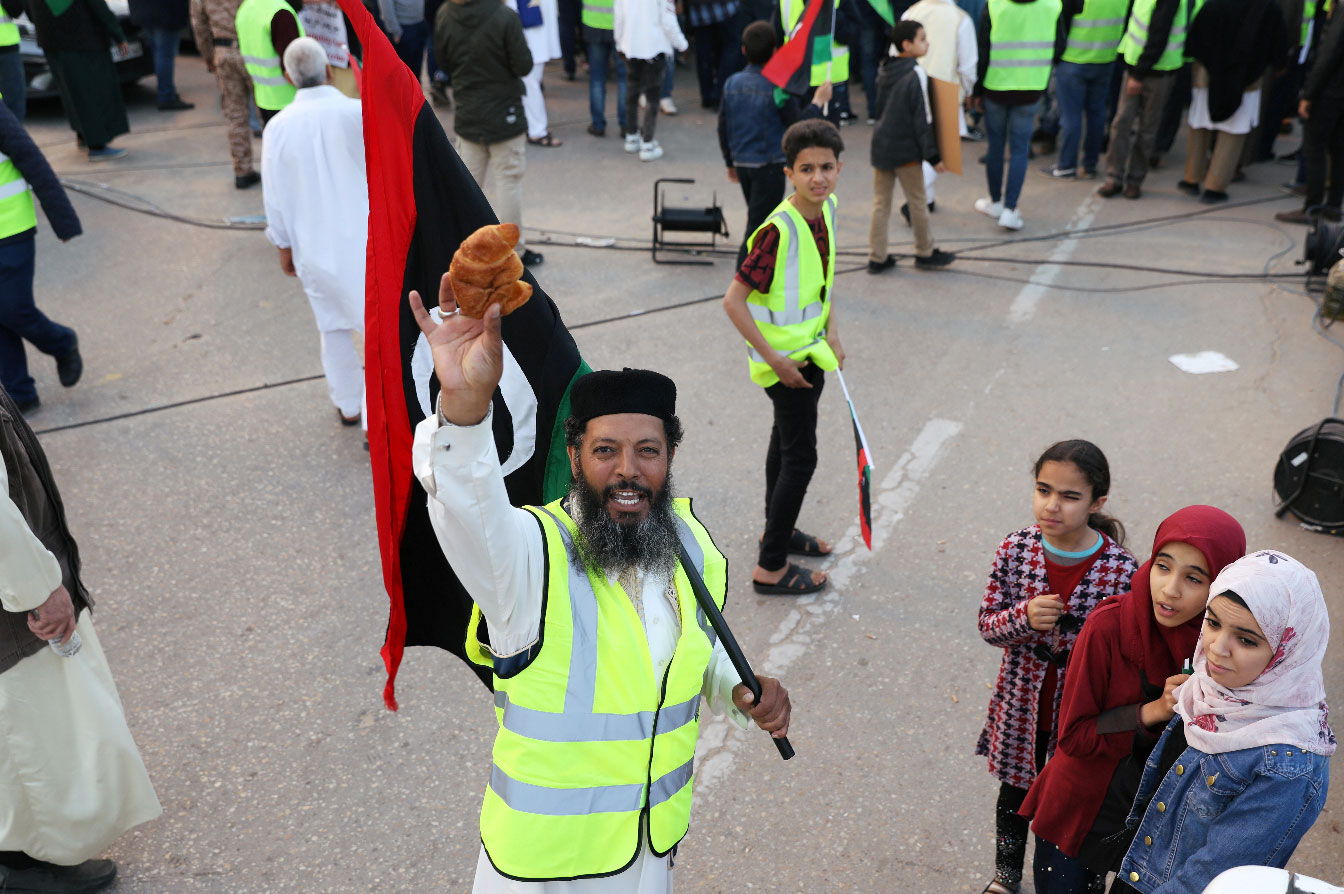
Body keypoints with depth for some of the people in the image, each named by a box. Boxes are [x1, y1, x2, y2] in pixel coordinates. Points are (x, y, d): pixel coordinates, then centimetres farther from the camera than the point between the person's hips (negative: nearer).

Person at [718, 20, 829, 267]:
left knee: (758, 221, 22)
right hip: (769, 165, -6)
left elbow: (723, 128, 7)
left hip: (742, 164, 6)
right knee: (758, 227, -2)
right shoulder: (778, 88, -15)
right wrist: (818, 101, -1)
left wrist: (730, 163, 18)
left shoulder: (732, 83, 1)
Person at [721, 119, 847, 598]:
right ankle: (770, 568, 7)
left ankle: (777, 529, 43)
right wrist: (774, 360, -23)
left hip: (810, 350, 9)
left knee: (786, 442, 23)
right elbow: (733, 300, -26)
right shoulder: (779, 230, -27)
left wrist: (832, 335, 10)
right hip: (784, 357, -9)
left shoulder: (826, 209, -1)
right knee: (801, 456, -4)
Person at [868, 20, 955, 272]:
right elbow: (923, 120, -16)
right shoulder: (917, 75, -16)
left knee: (880, 204, 9)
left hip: (881, 147, 7)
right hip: (906, 151, -7)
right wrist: (933, 155, -12)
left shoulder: (885, 73, 7)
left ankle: (877, 257, 13)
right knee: (917, 203, 8)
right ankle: (925, 253, 22)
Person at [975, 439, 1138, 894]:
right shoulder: (1016, 549, -14)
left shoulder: (1121, 569, -21)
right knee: (1015, 792, 25)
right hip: (1021, 703, 3)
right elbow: (988, 624, -7)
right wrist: (1024, 617, -26)